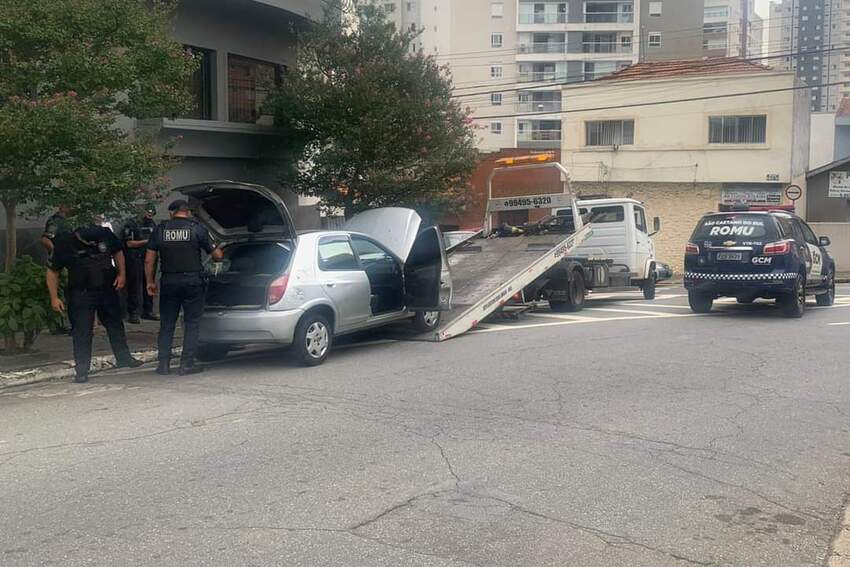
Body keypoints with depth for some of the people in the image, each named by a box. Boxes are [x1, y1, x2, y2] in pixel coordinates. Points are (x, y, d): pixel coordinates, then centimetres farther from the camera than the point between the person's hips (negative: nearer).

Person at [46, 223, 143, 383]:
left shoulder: (105, 234, -10)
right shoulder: (64, 244, -16)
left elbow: (117, 252, 10)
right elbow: (52, 271, -6)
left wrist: (121, 274, 1)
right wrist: (54, 298, -9)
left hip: (108, 290, 3)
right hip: (81, 294, -3)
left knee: (115, 325, 16)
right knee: (82, 332, -3)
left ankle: (123, 358, 33)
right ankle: (82, 371, 5)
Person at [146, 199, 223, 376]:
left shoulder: (160, 229, 4)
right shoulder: (197, 229, -1)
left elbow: (149, 260, 3)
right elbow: (216, 255, 4)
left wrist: (150, 281, 13)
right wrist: (219, 253, 27)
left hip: (168, 282, 2)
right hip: (193, 280, -2)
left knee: (167, 324, 11)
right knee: (192, 323, 5)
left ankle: (164, 363, 9)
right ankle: (187, 364, 1)